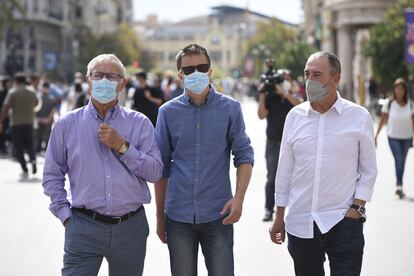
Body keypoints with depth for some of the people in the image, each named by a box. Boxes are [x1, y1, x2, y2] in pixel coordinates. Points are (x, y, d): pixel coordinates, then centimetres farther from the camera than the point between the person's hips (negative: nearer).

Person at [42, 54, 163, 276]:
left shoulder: (139, 124, 5)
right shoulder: (67, 124, 5)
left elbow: (155, 173, -3)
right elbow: (52, 175, 10)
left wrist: (122, 146, -11)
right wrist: (65, 215, 2)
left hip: (131, 227, 1)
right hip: (84, 229, -1)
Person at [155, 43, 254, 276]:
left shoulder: (230, 108, 1)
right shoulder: (168, 112, 3)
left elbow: (244, 155, 2)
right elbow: (162, 167, 8)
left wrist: (239, 198, -13)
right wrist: (160, 217, 9)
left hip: (218, 215, -1)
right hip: (178, 216, 1)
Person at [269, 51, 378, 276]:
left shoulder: (359, 117, -2)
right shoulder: (295, 116, 5)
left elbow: (368, 170, 3)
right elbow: (284, 170, 10)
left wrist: (357, 208, -7)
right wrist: (279, 217, 11)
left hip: (343, 221, -3)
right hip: (300, 223, 3)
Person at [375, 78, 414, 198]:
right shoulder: (389, 103, -4)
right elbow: (383, 120, 2)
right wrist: (376, 134, 0)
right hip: (393, 137, -3)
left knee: (402, 162, 10)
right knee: (398, 160, -17)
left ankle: (399, 187, 21)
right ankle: (399, 186, -21)